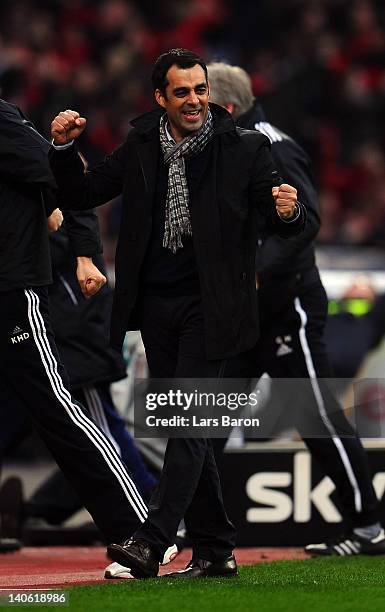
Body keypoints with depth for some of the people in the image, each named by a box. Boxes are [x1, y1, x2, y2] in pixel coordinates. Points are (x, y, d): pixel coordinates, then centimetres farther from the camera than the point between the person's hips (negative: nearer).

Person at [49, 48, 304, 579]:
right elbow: (81, 195, 11)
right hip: (156, 306, 5)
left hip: (210, 309, -5)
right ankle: (214, 550, 18)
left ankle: (151, 544, -19)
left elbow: (289, 226, -3)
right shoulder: (141, 147, 5)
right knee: (185, 429, 10)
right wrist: (64, 147, -6)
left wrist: (288, 211, -28)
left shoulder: (244, 150, -4)